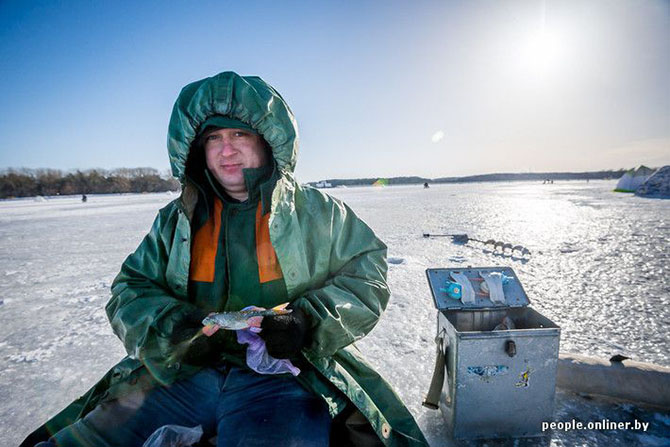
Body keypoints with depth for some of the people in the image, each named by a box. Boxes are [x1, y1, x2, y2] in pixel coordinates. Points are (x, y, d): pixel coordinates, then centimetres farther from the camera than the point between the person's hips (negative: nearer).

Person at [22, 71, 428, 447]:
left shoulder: (317, 211, 4)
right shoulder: (177, 220, 13)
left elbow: (367, 277, 3)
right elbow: (131, 290, 14)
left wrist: (307, 322, -13)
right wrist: (172, 327, -8)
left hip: (283, 379, -2)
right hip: (180, 377, 4)